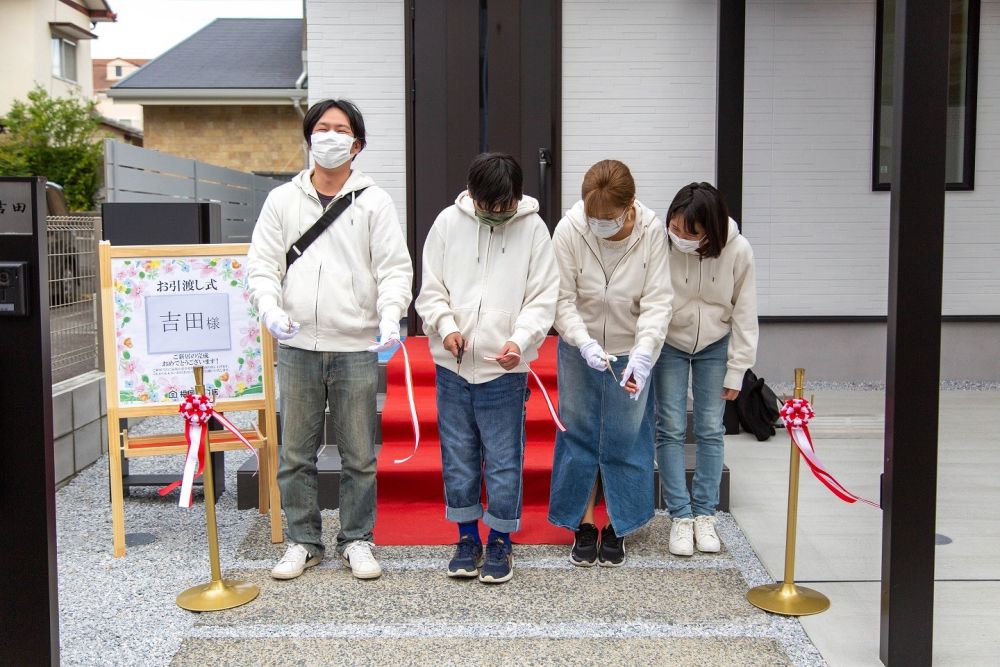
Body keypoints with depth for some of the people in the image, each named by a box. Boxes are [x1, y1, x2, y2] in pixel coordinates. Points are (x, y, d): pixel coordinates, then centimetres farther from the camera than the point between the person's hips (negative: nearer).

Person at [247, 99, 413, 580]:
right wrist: (270, 306, -13)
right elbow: (262, 264, 7)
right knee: (296, 454, 9)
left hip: (356, 348, -2)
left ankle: (356, 540, 21)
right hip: (297, 346, 2)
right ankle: (303, 541, 23)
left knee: (359, 455, 6)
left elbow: (395, 268, -1)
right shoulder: (282, 200, 10)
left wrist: (390, 315, -18)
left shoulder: (374, 201, 4)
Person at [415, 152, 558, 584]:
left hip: (505, 369, -2)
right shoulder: (448, 223, 1)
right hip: (452, 365, 2)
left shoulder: (533, 228, -3)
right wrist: (445, 326, -13)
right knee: (458, 456, 12)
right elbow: (430, 289, 5)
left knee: (503, 460, 4)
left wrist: (520, 340, -20)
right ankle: (467, 537, 27)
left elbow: (542, 298, -4)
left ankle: (500, 541, 21)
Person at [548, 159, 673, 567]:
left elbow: (657, 300, -17)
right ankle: (584, 525, 22)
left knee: (624, 440, 6)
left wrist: (643, 353, -31)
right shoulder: (569, 229, -18)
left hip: (631, 353, 0)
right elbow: (563, 299, -14)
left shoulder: (652, 231, -17)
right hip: (580, 351, 0)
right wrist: (584, 342, -30)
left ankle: (618, 528, 22)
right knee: (579, 436, 7)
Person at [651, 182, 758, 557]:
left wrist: (736, 371, -7)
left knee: (711, 429, 5)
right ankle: (680, 516, 7)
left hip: (715, 345, 1)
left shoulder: (737, 251, -22)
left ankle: (704, 514, 16)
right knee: (671, 428, -2)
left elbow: (744, 314, -11)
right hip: (668, 343, -1)